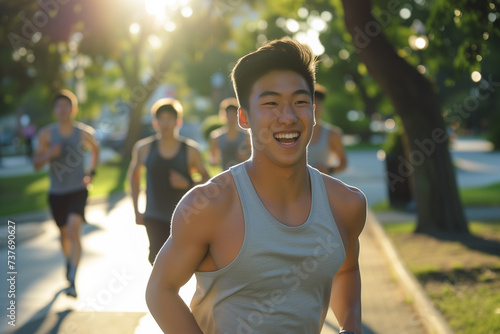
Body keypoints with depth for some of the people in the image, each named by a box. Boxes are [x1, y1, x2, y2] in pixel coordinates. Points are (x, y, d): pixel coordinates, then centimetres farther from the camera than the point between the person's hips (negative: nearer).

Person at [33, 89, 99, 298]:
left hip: (78, 190, -2)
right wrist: (48, 155, -23)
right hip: (56, 192, 2)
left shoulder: (84, 133, -4)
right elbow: (36, 164, -2)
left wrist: (91, 172, 8)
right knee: (64, 233, 15)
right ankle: (70, 261, 46)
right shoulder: (47, 134, -3)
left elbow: (95, 149, 18)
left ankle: (72, 281, -23)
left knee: (74, 228, -21)